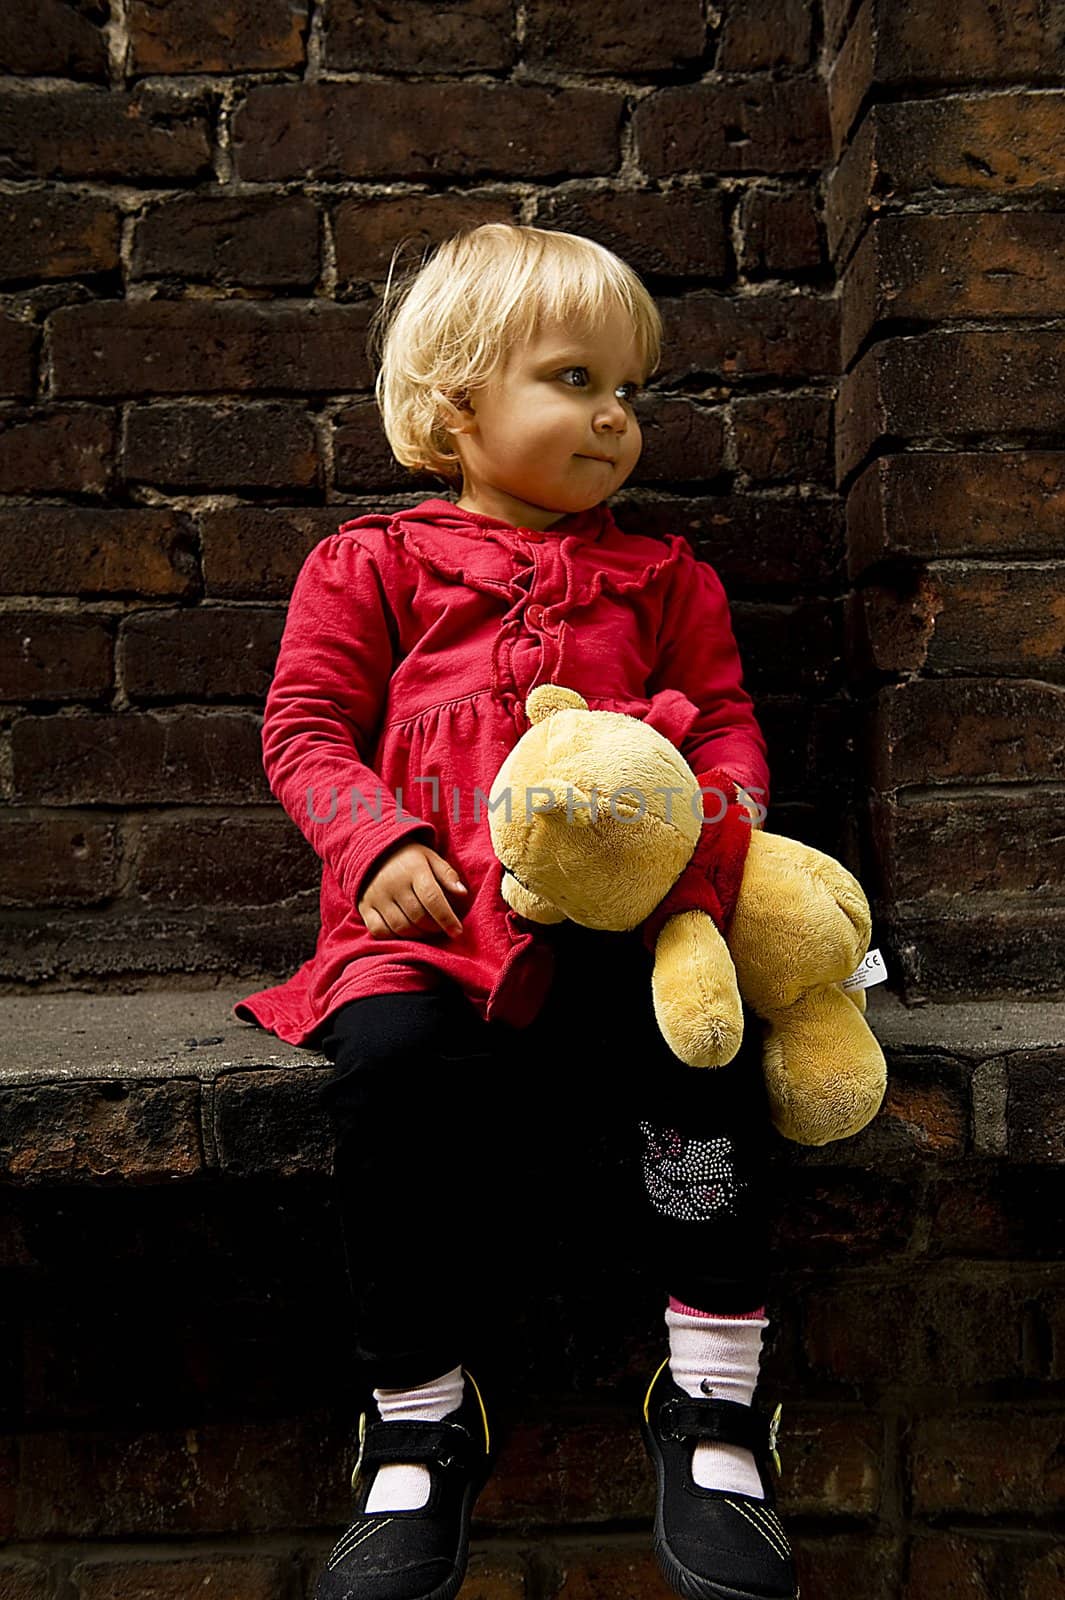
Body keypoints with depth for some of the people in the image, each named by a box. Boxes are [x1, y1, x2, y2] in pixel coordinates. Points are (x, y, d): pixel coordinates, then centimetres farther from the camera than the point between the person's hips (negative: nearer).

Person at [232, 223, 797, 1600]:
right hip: (425, 913, -1)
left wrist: (721, 815, -3)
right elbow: (305, 724, 9)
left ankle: (712, 1408, -14)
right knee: (392, 1058, -32)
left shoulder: (661, 577, 23)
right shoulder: (373, 563, 14)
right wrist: (377, 843, -10)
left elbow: (724, 716, 20)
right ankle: (420, 1428, -11)